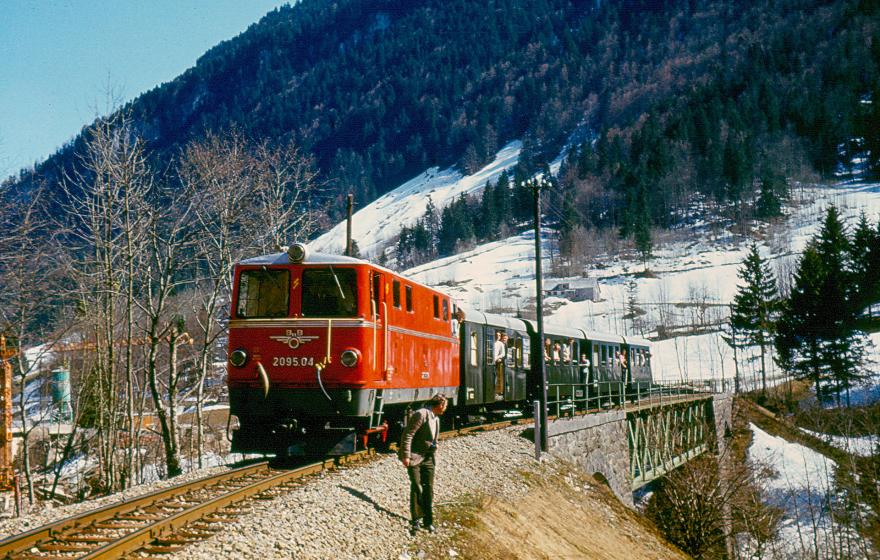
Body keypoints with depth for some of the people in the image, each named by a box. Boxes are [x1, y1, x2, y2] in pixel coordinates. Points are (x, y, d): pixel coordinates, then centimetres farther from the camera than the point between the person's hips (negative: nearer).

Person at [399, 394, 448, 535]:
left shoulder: (436, 417, 11)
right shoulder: (421, 415, -17)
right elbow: (407, 435, -20)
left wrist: (434, 455, 18)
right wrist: (406, 456, -22)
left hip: (428, 458, 8)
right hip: (415, 457, -7)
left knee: (428, 489, 6)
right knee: (416, 488, -4)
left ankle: (428, 521, 13)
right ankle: (415, 520, 9)